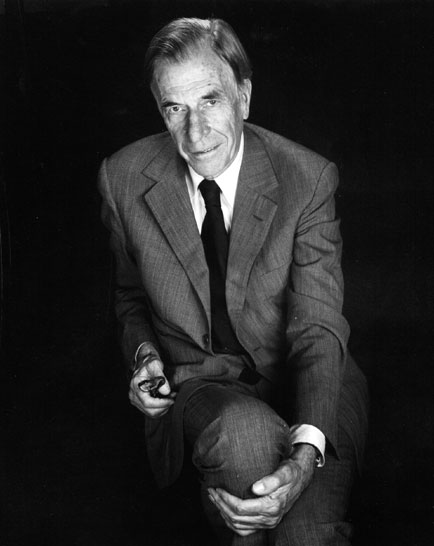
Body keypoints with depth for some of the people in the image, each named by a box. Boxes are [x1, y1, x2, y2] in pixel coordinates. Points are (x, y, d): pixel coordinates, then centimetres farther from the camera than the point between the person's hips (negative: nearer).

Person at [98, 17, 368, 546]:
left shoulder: (306, 178, -12)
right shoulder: (124, 178, -5)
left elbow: (318, 328, -16)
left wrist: (307, 450, -33)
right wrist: (144, 355, -8)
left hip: (299, 381, -1)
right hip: (194, 382, 1)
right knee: (242, 432, -35)